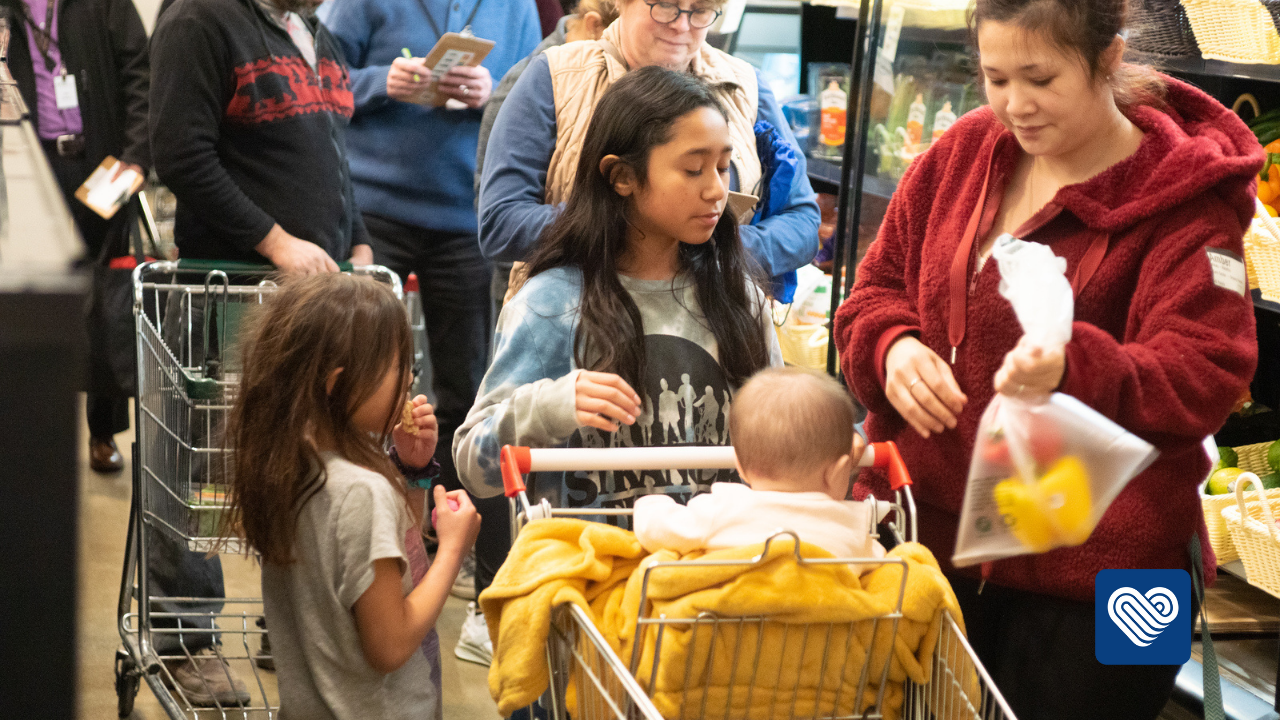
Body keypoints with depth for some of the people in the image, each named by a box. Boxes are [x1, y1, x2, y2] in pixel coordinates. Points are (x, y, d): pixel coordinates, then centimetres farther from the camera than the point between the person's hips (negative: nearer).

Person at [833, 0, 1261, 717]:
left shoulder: (1185, 199, -10)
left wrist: (1075, 370, -38)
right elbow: (878, 287, 14)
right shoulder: (964, 153, 7)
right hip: (928, 538, 5)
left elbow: (1204, 375, -19)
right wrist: (892, 346, -11)